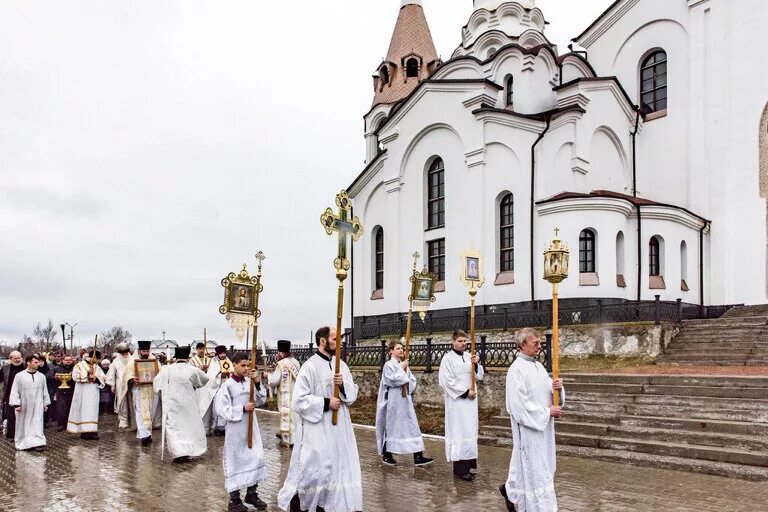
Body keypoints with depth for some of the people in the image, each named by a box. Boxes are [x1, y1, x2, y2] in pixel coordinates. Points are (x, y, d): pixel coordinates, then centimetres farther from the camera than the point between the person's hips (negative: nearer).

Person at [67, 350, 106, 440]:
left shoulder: (97, 367, 14)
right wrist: (87, 376, -16)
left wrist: (96, 378, -10)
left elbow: (103, 379, 9)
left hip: (93, 393, 4)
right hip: (82, 393, -4)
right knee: (83, 411, -5)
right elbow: (75, 376, -13)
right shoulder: (79, 365, 2)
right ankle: (84, 431, -4)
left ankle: (92, 431, -2)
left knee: (93, 411, 0)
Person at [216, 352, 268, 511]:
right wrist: (243, 408, -19)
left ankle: (252, 493, 25)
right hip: (236, 428, -5)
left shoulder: (249, 382, 3)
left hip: (251, 426, 5)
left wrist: (257, 383, -11)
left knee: (256, 458, 8)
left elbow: (261, 400, 1)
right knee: (236, 460, 4)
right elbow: (223, 409, -14)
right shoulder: (227, 385, -12)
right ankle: (234, 499, 17)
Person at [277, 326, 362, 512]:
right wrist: (326, 403, -19)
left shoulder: (341, 365, 7)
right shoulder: (310, 366, -12)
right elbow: (299, 399, -15)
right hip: (317, 428, -6)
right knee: (311, 469, 0)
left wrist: (343, 384, -11)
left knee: (331, 468, 11)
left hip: (339, 427, 6)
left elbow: (353, 393, 9)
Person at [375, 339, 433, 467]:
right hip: (393, 401, -7)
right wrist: (402, 369, -12)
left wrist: (407, 385, -4)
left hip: (406, 400, 7)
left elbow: (413, 381, 14)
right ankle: (386, 455, 16)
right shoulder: (388, 365, -7)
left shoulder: (404, 365, 13)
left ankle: (418, 457, 0)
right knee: (391, 426, 2)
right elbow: (392, 380, -20)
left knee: (412, 426, 1)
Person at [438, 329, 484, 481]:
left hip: (470, 400, 6)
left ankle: (469, 464, 18)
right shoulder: (448, 358, -8)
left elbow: (479, 376, 10)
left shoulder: (469, 357, 10)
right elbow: (447, 381, -14)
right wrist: (465, 392, -14)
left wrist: (476, 364, -9)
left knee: (470, 431, 9)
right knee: (459, 433, -6)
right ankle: (460, 468, -1)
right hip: (456, 401, -6)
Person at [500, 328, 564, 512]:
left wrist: (557, 387, -9)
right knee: (532, 467, 0)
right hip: (528, 427, -9)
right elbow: (520, 404, -21)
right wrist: (547, 412, -17)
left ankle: (511, 490, 38)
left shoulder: (538, 366, 9)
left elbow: (547, 391, 14)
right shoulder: (516, 370, -17)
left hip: (542, 425, 9)